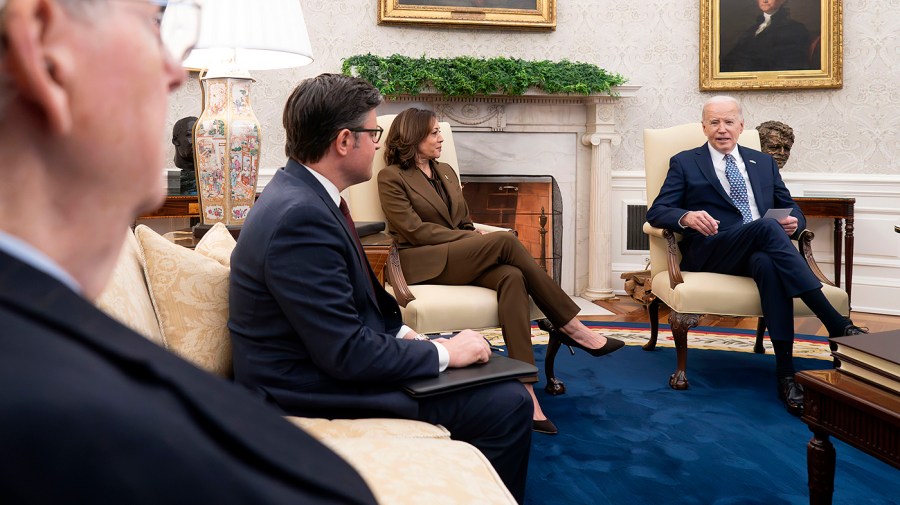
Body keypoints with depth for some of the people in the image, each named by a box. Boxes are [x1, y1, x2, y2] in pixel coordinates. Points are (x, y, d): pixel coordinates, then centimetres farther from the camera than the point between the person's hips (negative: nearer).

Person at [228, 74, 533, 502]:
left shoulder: (300, 193, 4)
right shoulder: (299, 217, -26)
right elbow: (346, 354, -26)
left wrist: (405, 335, 1)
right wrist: (443, 352, -15)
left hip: (335, 356, 10)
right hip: (317, 390, -10)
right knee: (508, 404, -12)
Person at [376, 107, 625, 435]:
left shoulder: (446, 172, 23)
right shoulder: (391, 178, 2)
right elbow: (413, 229, -9)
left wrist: (475, 240, -2)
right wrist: (468, 238, -13)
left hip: (462, 259, 6)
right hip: (425, 264, -6)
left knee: (511, 277, -30)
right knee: (505, 241, -28)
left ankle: (525, 390, -40)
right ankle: (569, 325, -18)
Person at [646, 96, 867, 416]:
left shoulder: (763, 162, 26)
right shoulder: (684, 163, 14)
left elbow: (791, 208, 23)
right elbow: (656, 212, 3)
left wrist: (794, 221, -4)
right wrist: (686, 217, -20)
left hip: (762, 250, 3)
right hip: (710, 252, -3)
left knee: (766, 262, -37)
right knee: (765, 227, -35)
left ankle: (785, 371, -40)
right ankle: (838, 326, -39)